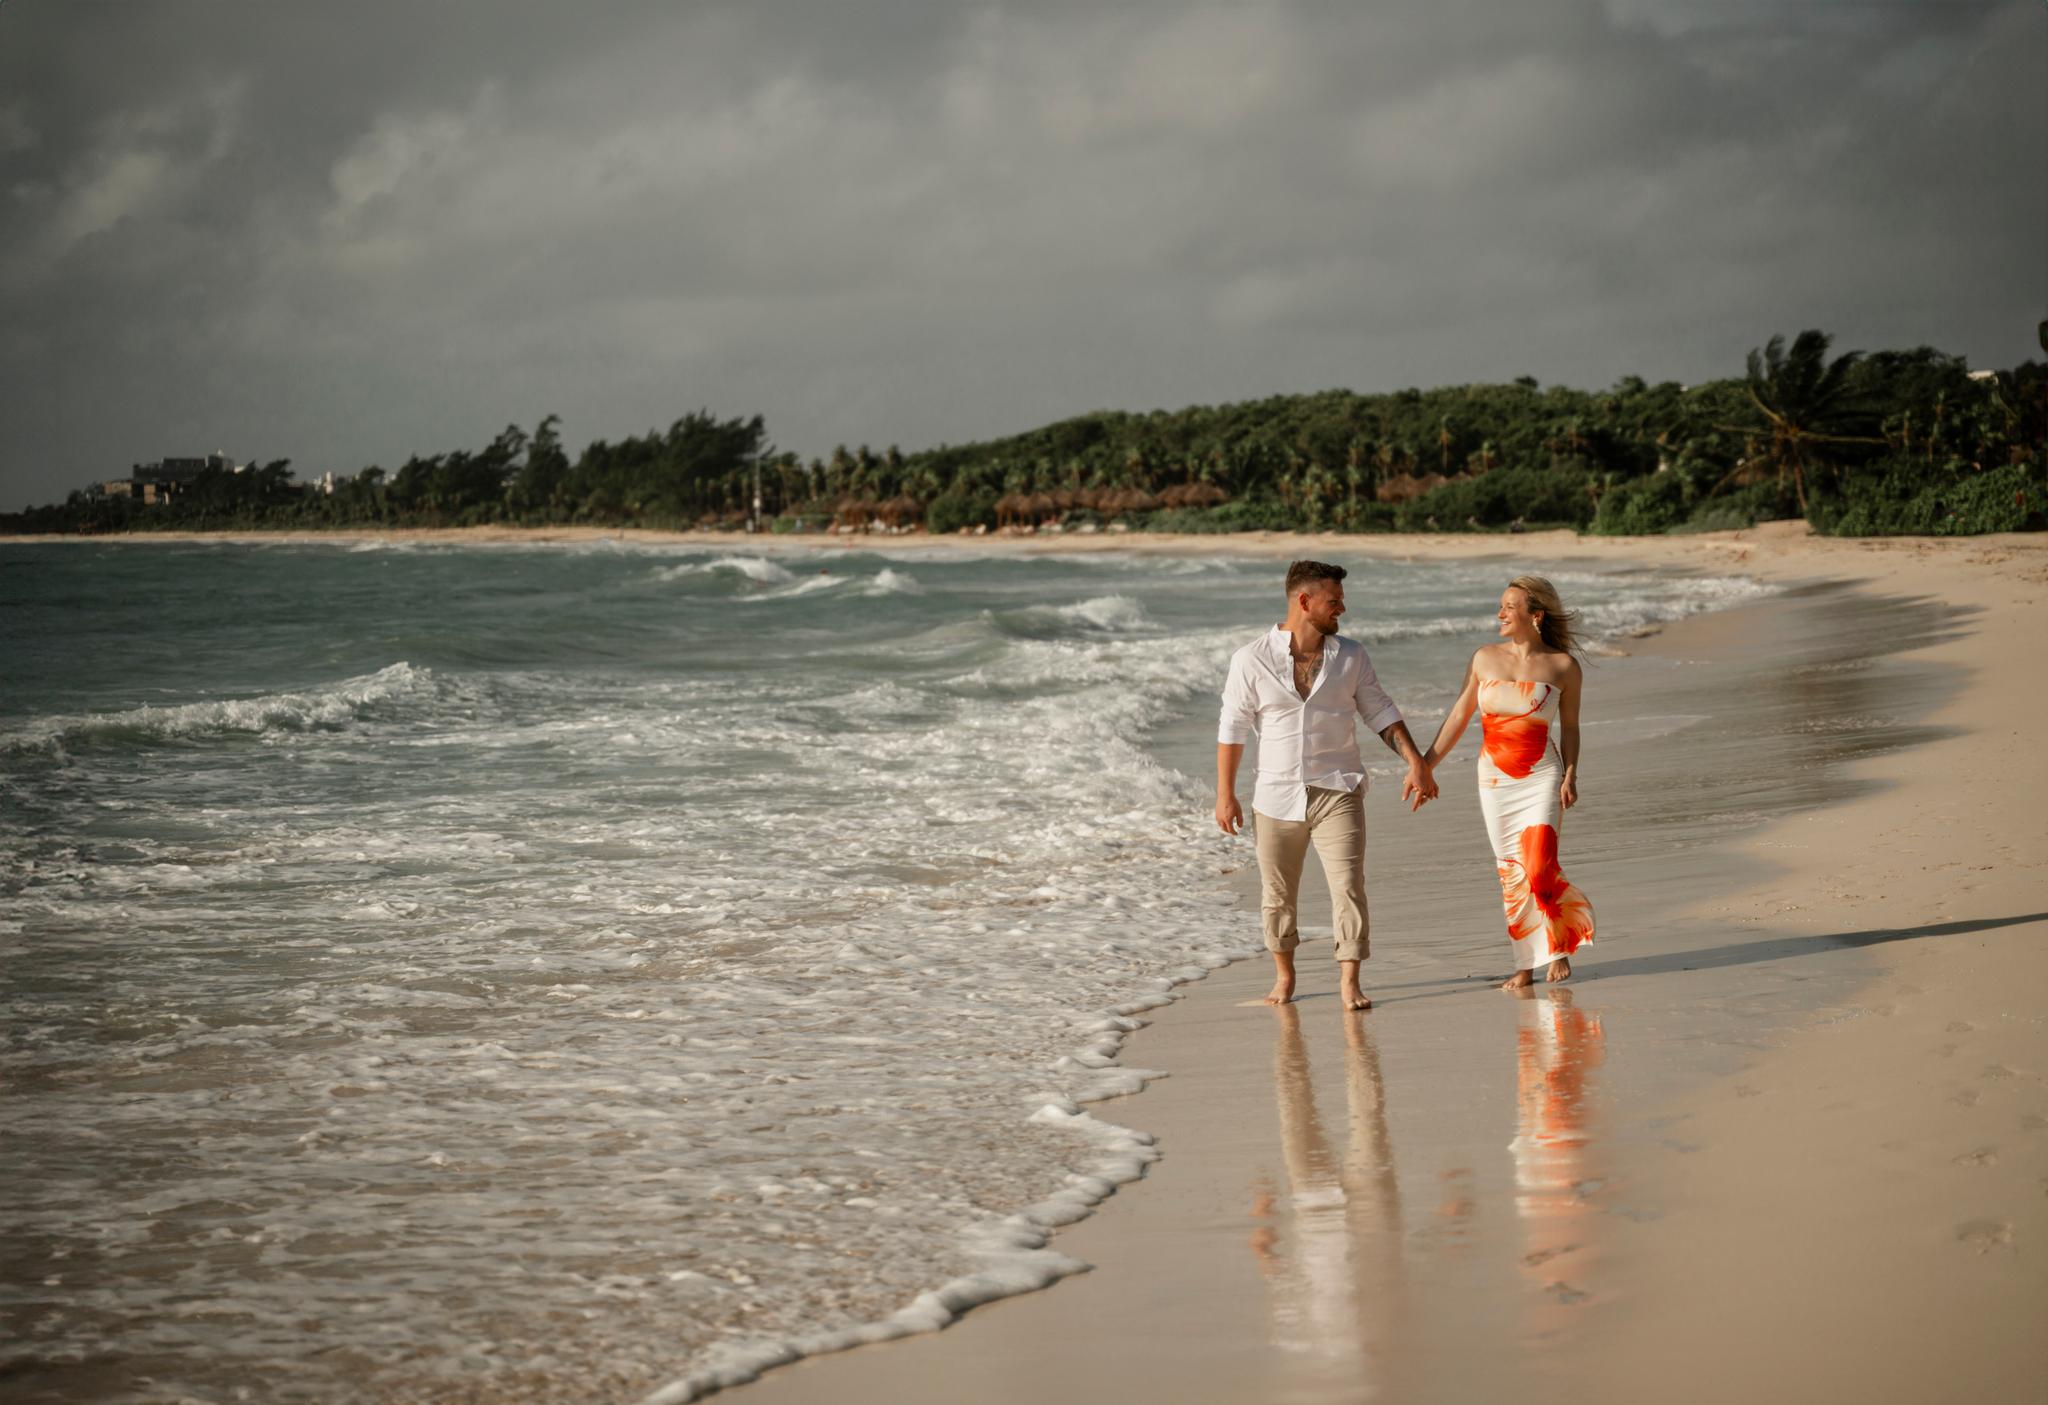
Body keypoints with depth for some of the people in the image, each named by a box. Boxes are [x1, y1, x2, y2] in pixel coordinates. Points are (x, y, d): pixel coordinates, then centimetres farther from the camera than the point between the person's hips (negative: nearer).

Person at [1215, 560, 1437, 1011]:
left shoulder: (1350, 656, 3)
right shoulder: (1252, 660, -5)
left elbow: (1381, 712, 9)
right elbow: (1232, 729, -1)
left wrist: (1416, 763, 0)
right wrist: (1225, 794, -2)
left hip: (1337, 791, 1)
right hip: (1277, 796, 0)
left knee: (1349, 885, -10)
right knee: (1276, 893, 9)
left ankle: (1349, 983, -7)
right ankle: (1283, 975, 28)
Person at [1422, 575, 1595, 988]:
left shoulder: (1563, 666, -2)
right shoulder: (1485, 658, 4)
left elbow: (1569, 726, 6)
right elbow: (1458, 717, 8)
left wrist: (1570, 776, -5)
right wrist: (1426, 765, 5)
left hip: (1542, 779, -3)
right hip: (1495, 779, 3)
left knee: (1540, 867, -14)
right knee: (1512, 874, 5)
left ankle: (1559, 948, 8)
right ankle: (1526, 965, 12)